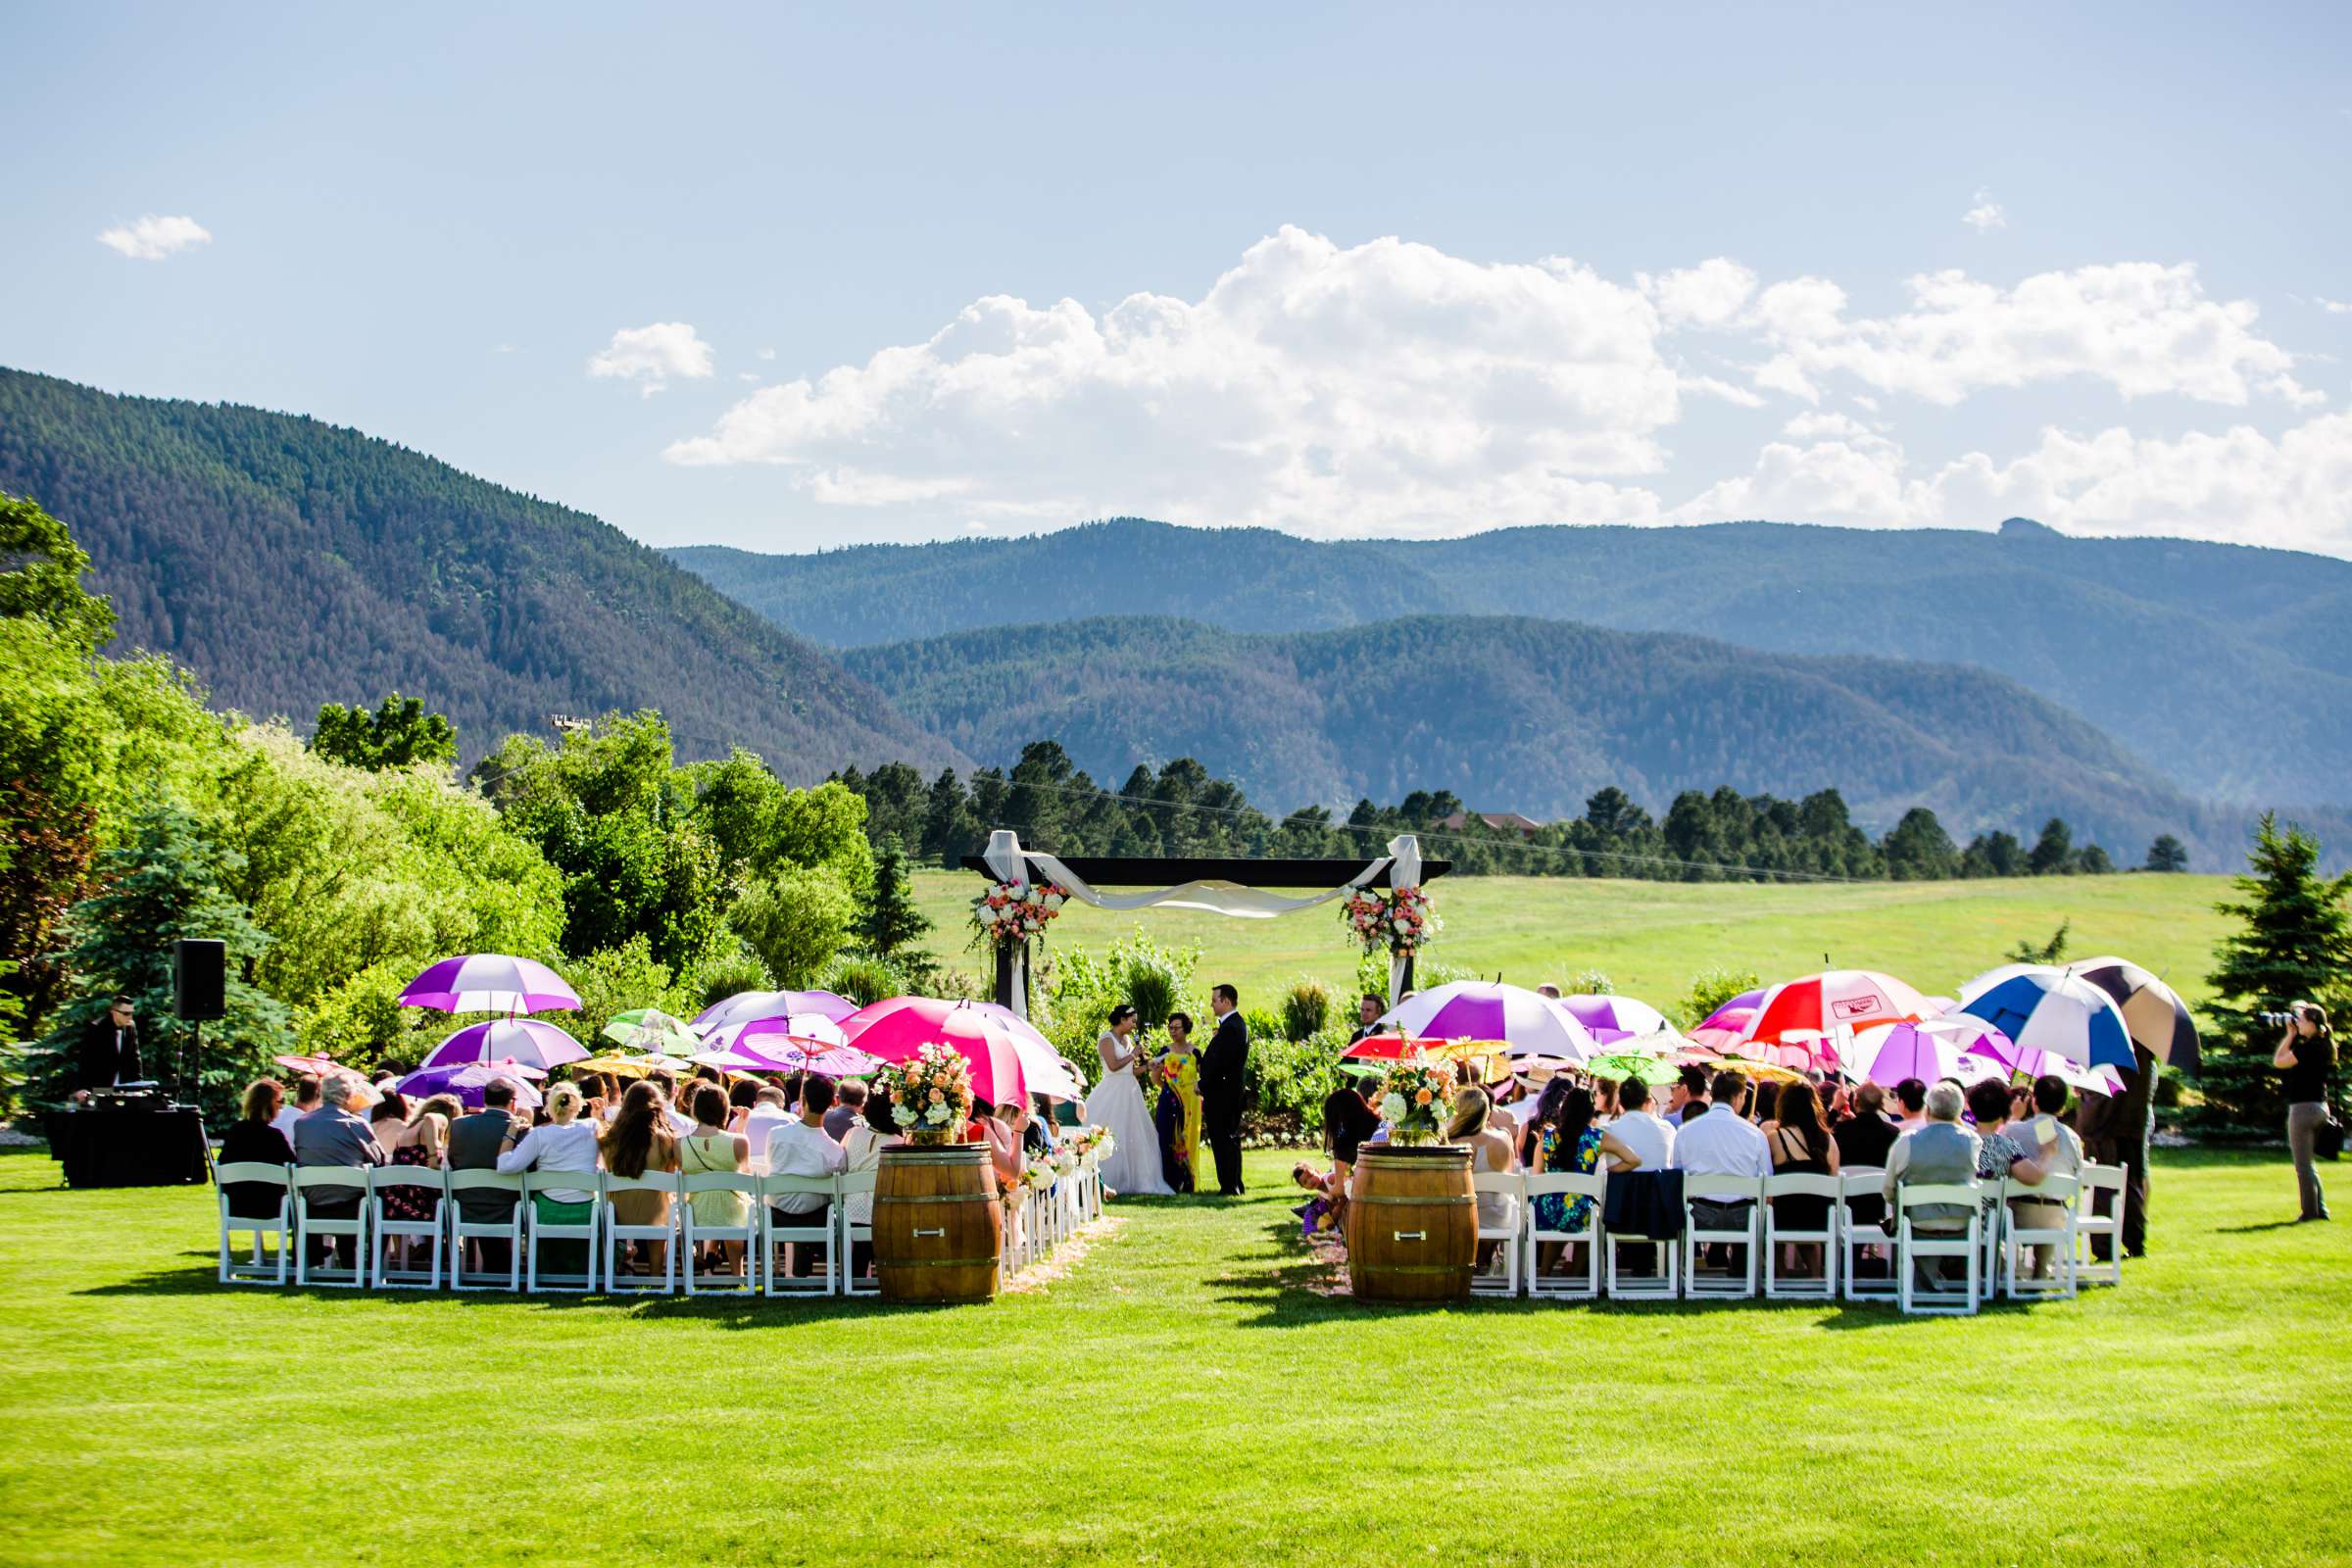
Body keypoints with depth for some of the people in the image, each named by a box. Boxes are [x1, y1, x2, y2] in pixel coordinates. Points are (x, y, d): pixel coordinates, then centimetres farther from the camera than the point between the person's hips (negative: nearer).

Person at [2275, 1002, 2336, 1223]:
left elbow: (2278, 1062, -11)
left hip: (2304, 1107, -9)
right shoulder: (2323, 1046, 9)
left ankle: (2309, 1212, 1)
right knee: (2309, 1162, 19)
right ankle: (2320, 1209, 20)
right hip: (2320, 1107, 9)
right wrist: (2292, 1036, 13)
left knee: (2303, 1164, -1)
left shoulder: (2309, 1047, -18)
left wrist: (2290, 1035, -5)